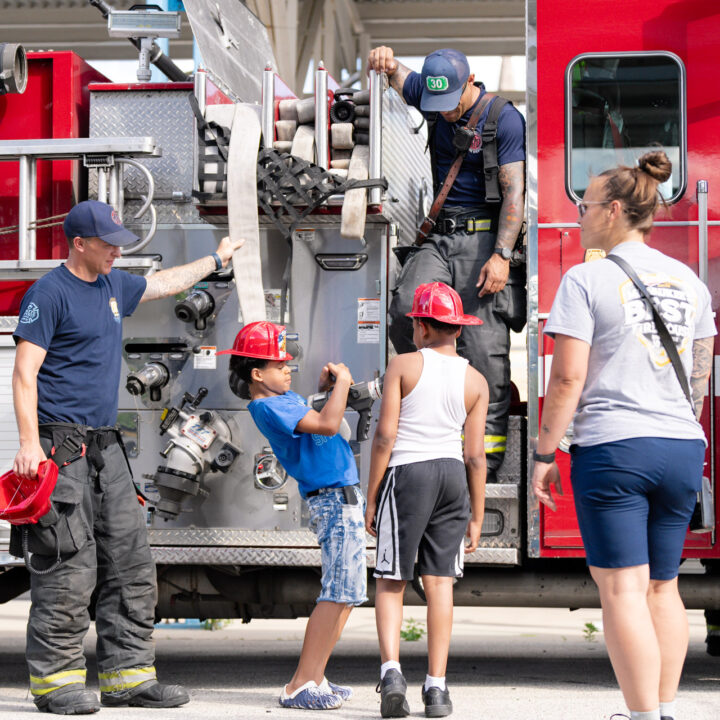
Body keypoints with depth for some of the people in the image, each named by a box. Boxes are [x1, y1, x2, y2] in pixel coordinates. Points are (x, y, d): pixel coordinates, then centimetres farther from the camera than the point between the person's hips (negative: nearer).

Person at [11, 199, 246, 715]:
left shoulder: (113, 286, 17)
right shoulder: (50, 293, -8)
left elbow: (164, 283, 38)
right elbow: (24, 372, -13)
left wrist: (216, 260, 48)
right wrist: (30, 443, -21)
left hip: (106, 447, 9)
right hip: (60, 445, -9)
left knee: (132, 563, 6)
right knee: (68, 567, -10)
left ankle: (128, 674, 12)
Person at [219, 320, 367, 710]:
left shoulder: (286, 398, 15)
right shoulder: (266, 406, -15)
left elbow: (316, 417, 33)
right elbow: (327, 425, -26)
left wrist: (325, 387, 14)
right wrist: (341, 381, -13)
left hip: (344, 497, 10)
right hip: (334, 498, -10)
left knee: (345, 593, 12)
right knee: (340, 591, -14)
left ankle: (313, 678, 14)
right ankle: (299, 686, -14)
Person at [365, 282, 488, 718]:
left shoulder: (403, 366, -4)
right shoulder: (476, 381, 4)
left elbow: (385, 436, -8)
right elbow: (475, 456, 2)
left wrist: (372, 498, -2)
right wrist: (477, 516, 9)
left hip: (407, 473, -3)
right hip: (452, 475, 3)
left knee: (391, 581, 5)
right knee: (440, 582, 6)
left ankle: (391, 669, -14)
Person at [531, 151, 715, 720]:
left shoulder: (588, 279, -6)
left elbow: (568, 378, -10)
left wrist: (544, 453, -4)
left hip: (613, 447, -6)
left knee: (623, 590, -4)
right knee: (663, 586, 15)